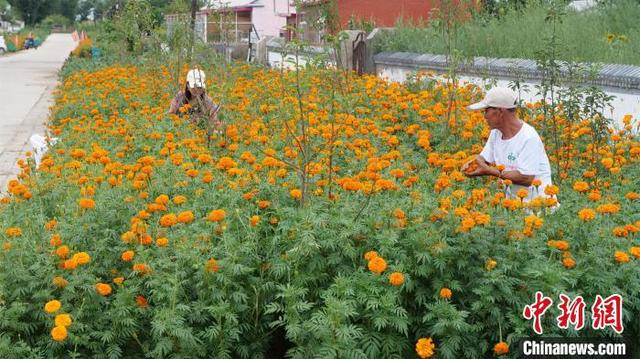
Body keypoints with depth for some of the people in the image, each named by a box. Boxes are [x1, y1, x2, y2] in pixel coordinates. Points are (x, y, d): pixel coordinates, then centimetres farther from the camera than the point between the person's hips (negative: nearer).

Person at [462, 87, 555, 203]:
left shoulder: (529, 138, -19)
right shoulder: (496, 132, 7)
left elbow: (526, 178, -24)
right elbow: (483, 158, 16)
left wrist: (490, 171, -22)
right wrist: (471, 164, -7)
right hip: (511, 197, 8)